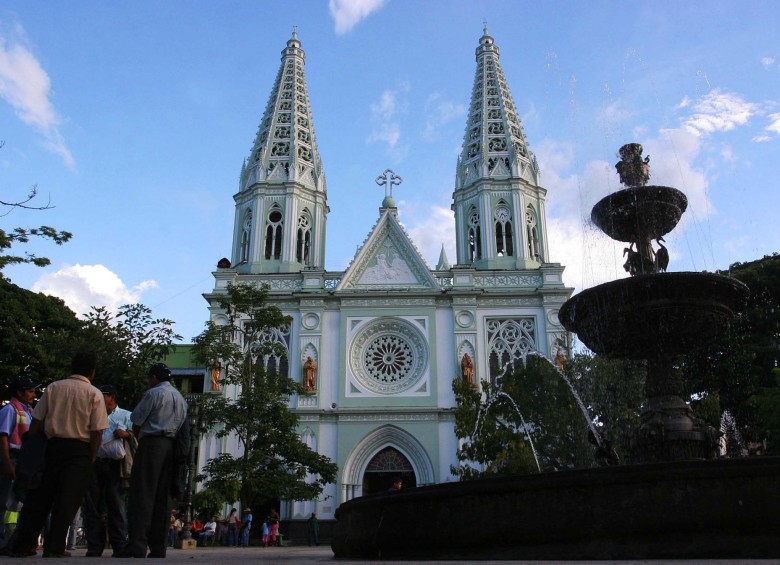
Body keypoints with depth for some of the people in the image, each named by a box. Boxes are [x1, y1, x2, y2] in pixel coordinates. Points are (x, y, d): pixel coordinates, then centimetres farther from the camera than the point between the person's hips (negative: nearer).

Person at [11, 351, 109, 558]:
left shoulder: (53, 388, 5)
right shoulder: (94, 394, -4)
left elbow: (36, 422, 3)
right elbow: (97, 432, -7)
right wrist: (90, 459, 3)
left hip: (53, 446, 4)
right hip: (79, 450, -3)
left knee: (39, 496, 13)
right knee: (68, 499, 1)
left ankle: (23, 544, 17)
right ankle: (54, 546, 0)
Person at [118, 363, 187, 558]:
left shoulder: (153, 393, -2)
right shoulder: (180, 398, 21)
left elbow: (136, 420, -3)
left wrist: (136, 435, 16)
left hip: (151, 443, -7)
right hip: (171, 445, 7)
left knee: (142, 495, -9)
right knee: (163, 497, 5)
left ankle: (137, 545, -15)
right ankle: (158, 547, 3)